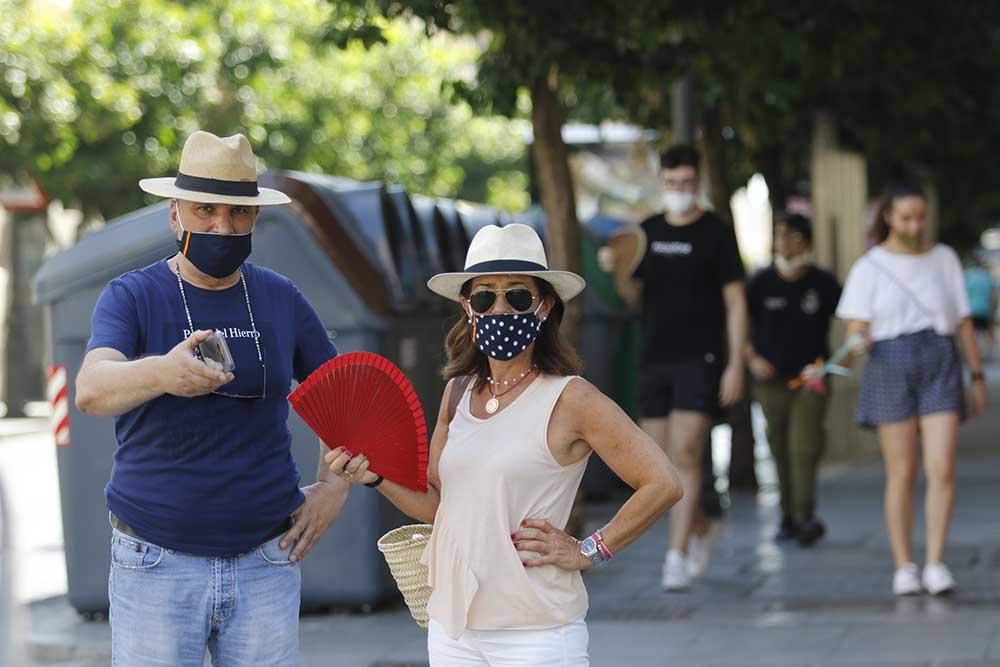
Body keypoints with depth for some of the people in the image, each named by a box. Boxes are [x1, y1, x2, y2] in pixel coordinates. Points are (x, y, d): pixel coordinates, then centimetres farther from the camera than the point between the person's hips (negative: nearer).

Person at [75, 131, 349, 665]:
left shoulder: (282, 300, 7)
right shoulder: (132, 296, -4)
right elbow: (91, 390, -23)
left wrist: (333, 485, 4)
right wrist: (161, 373, -44)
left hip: (266, 561, 3)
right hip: (156, 561, -3)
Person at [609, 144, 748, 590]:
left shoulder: (715, 233, -1)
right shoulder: (647, 232, 11)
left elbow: (735, 302, -2)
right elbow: (634, 295, 14)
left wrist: (736, 364, -9)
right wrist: (617, 273, -8)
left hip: (700, 359, -5)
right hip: (655, 357, 5)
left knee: (686, 455, -13)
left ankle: (677, 555, -12)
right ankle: (699, 529, 30)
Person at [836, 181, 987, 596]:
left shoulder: (944, 259, 10)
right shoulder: (870, 267, 3)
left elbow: (963, 322, 13)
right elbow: (857, 328, -2)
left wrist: (978, 376, 10)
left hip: (940, 365, 1)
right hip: (890, 366, -1)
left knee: (942, 469, -10)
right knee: (901, 473, 0)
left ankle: (935, 563, -6)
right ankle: (903, 567, 8)